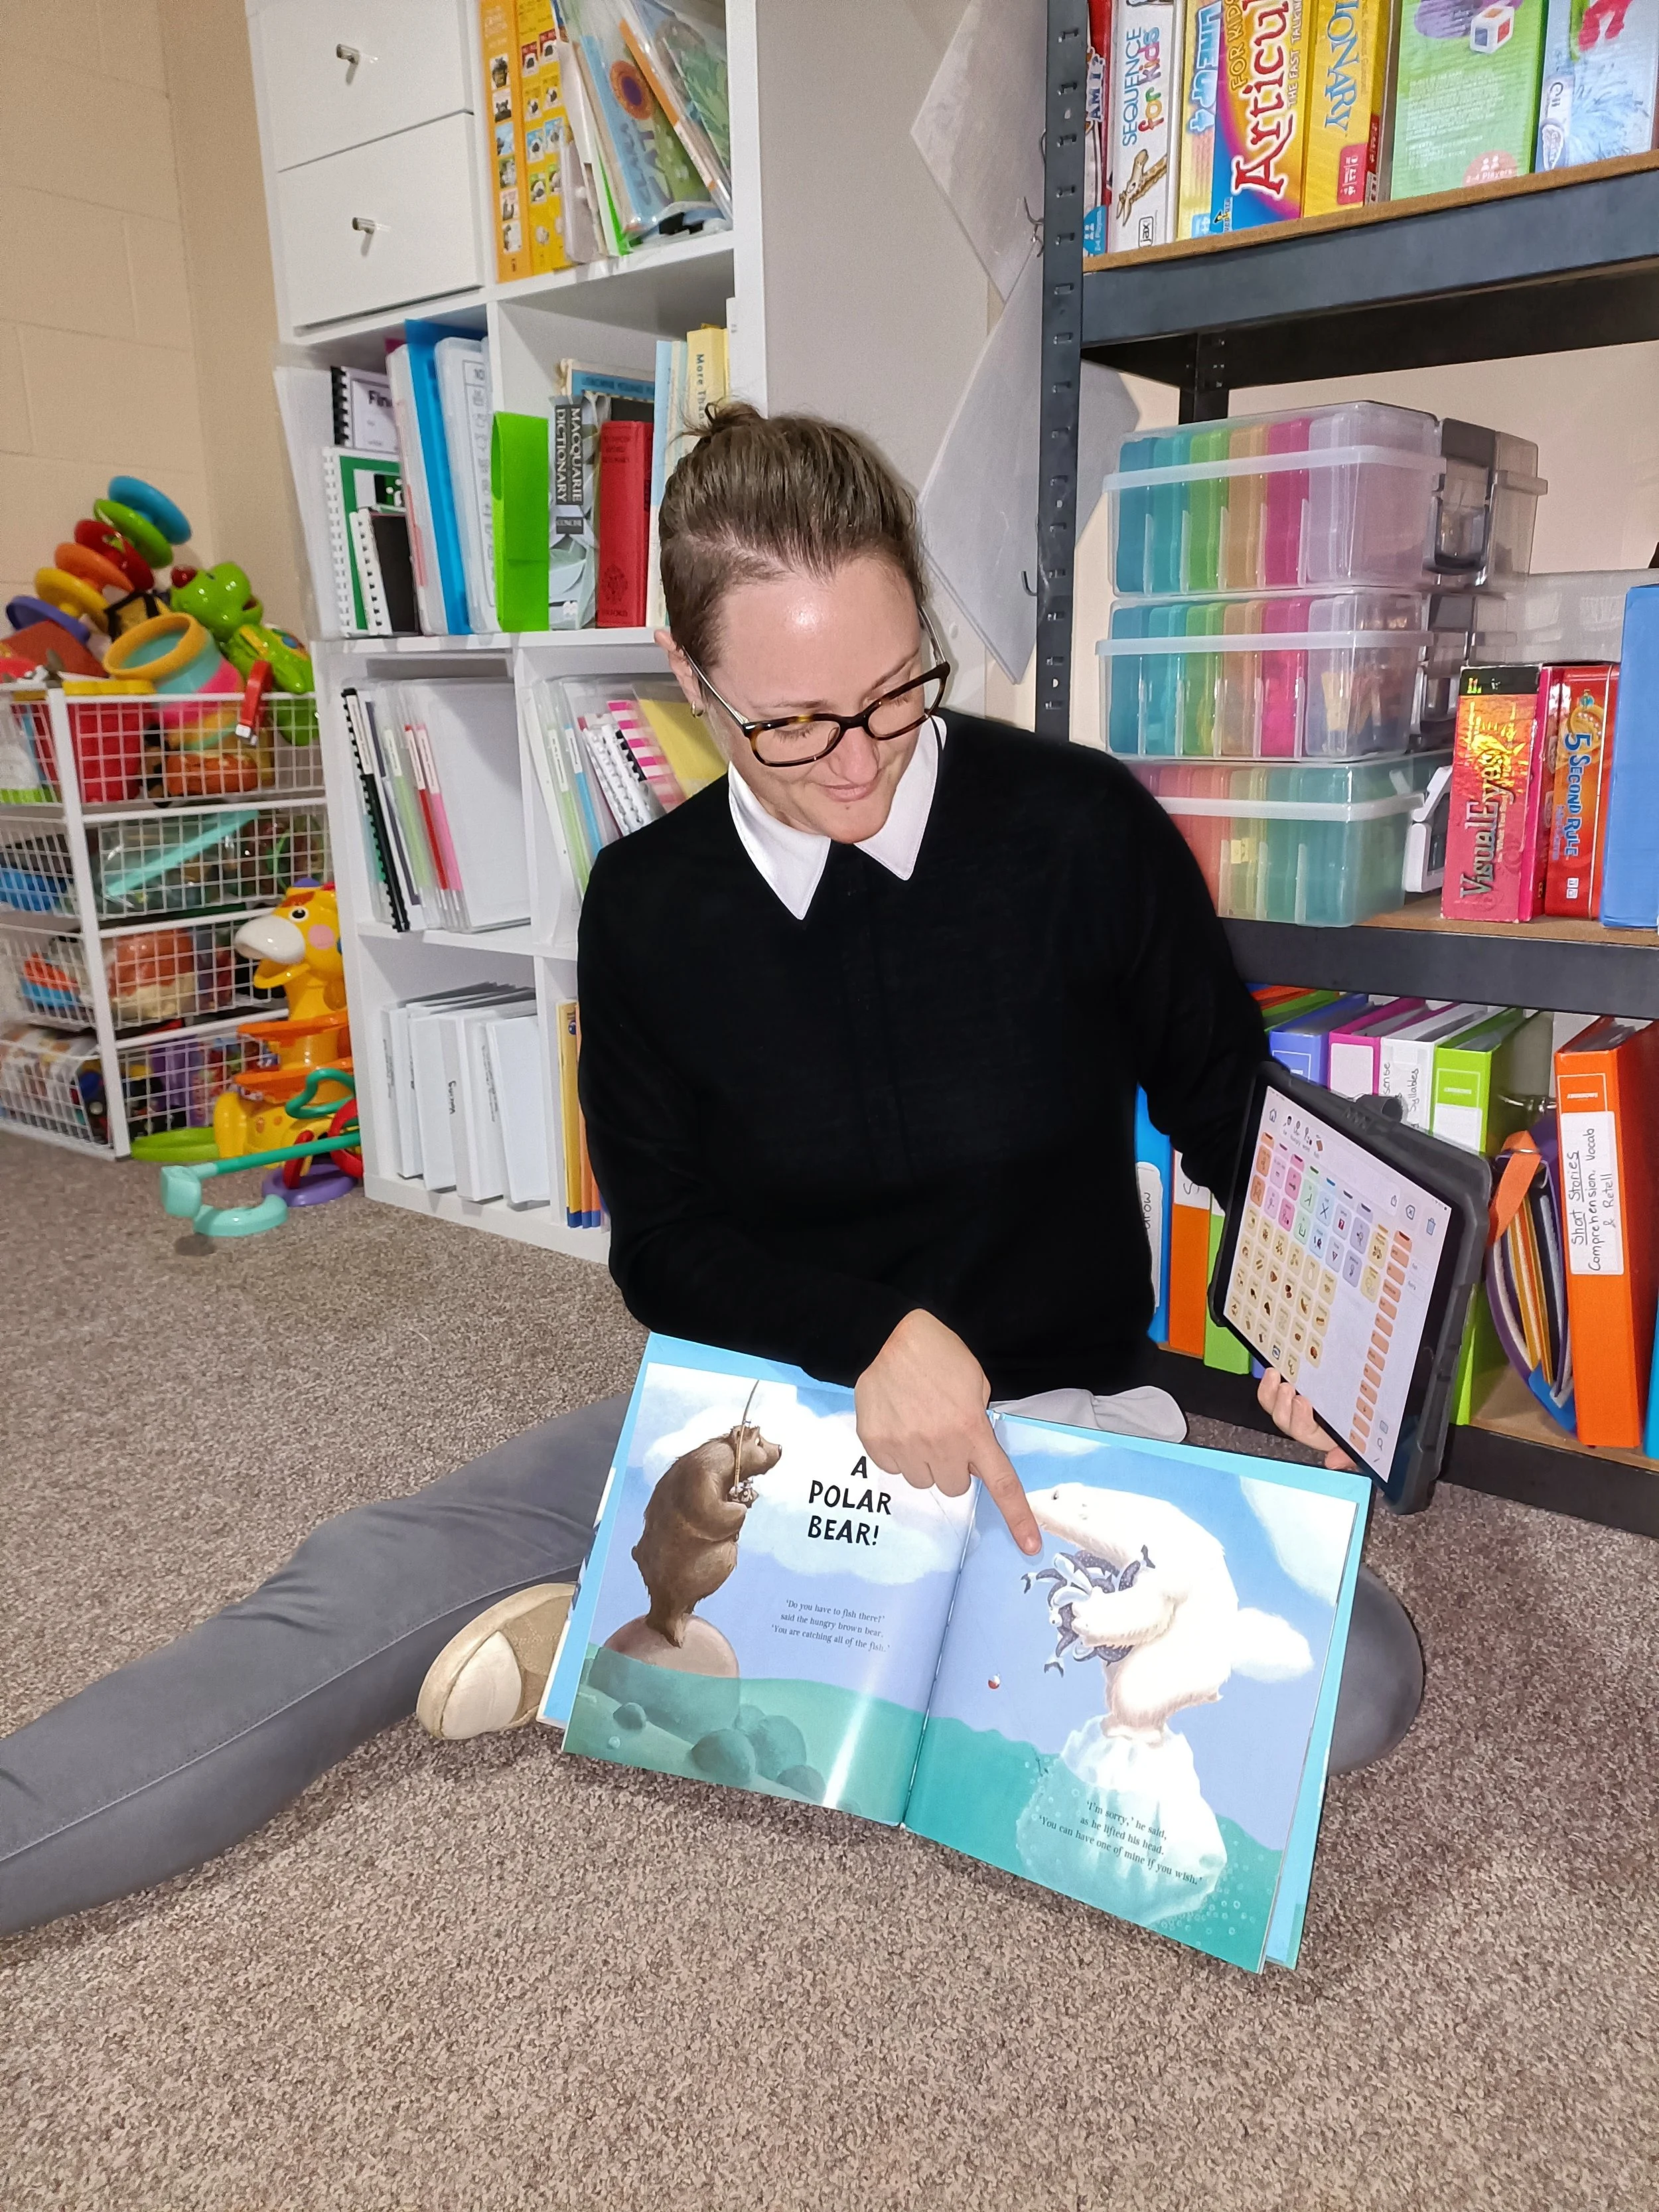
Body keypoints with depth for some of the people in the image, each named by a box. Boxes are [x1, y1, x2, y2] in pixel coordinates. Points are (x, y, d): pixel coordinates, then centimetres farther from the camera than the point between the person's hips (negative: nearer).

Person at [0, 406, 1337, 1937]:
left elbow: (1235, 1114, 1)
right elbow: (663, 1246, -2)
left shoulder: (1085, 831, -12)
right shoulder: (652, 905, -6)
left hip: (1059, 1418, 0)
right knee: (375, 1584, -19)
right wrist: (874, 1336, -21)